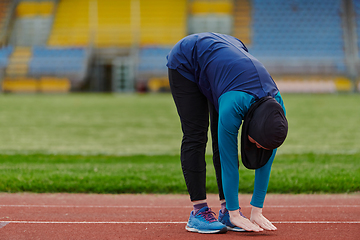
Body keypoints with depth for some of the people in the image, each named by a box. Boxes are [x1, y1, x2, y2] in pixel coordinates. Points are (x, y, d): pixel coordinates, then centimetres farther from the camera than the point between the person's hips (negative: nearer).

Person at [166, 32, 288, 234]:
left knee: (223, 139, -4)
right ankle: (198, 212, -12)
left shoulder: (276, 107, -24)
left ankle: (227, 210, -1)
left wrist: (257, 212, -13)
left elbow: (266, 161, -15)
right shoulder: (234, 105, -40)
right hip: (186, 60, -5)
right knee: (196, 136, -13)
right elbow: (228, 161, -32)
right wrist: (235, 215, -26)